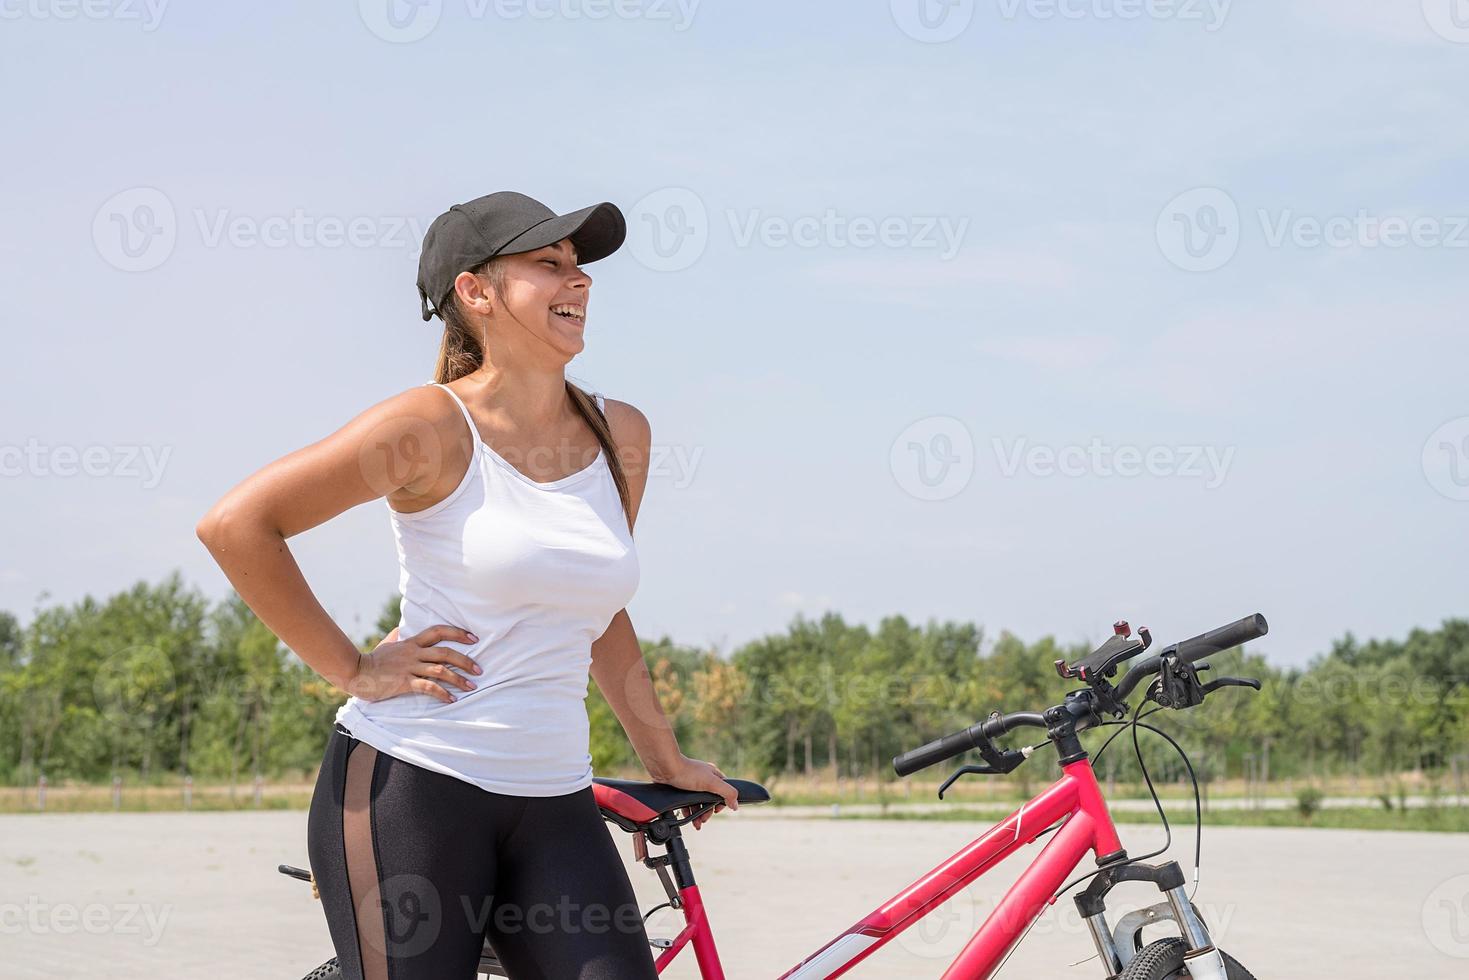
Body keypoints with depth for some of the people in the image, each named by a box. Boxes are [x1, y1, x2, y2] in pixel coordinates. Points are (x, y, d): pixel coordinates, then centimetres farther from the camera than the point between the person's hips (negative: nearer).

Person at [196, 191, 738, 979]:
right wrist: (353, 670, -7)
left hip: (554, 807, 5)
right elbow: (235, 525, -9)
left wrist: (664, 759, 27)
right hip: (407, 787, -5)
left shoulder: (619, 434, 10)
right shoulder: (433, 427, -7)